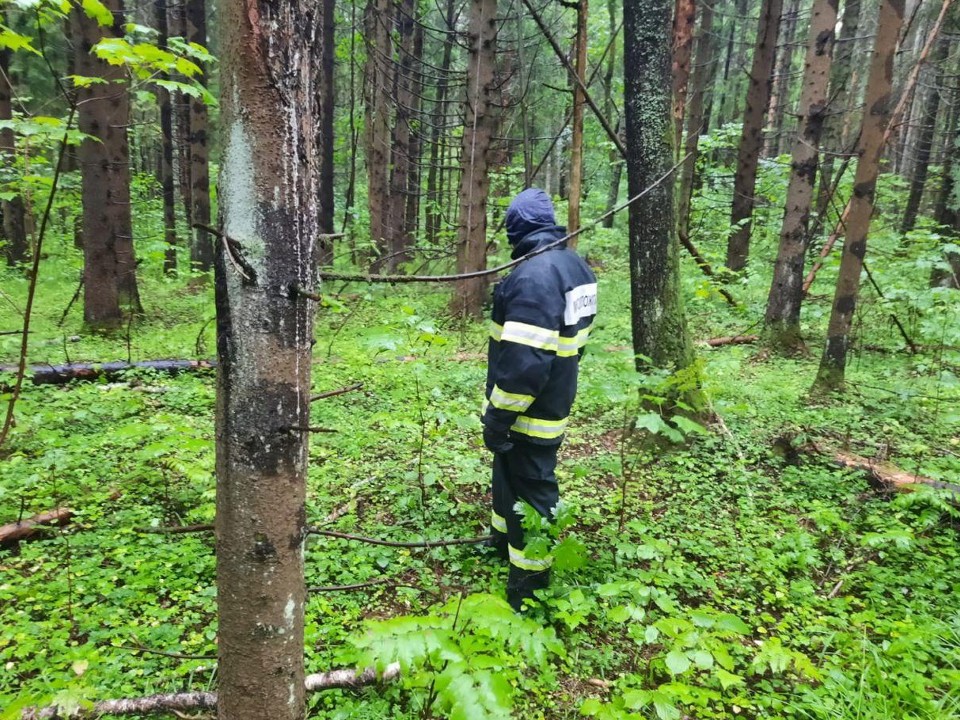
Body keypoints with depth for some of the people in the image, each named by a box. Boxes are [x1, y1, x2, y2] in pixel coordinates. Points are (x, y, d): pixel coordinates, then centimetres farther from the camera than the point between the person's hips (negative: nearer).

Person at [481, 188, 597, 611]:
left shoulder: (532, 276, -25)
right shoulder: (574, 265, 6)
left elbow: (524, 360, -30)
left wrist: (497, 416, -21)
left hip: (529, 413, -9)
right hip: (554, 400, 9)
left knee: (529, 490, 4)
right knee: (509, 474, 26)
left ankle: (528, 586, 19)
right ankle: (503, 540, 47)